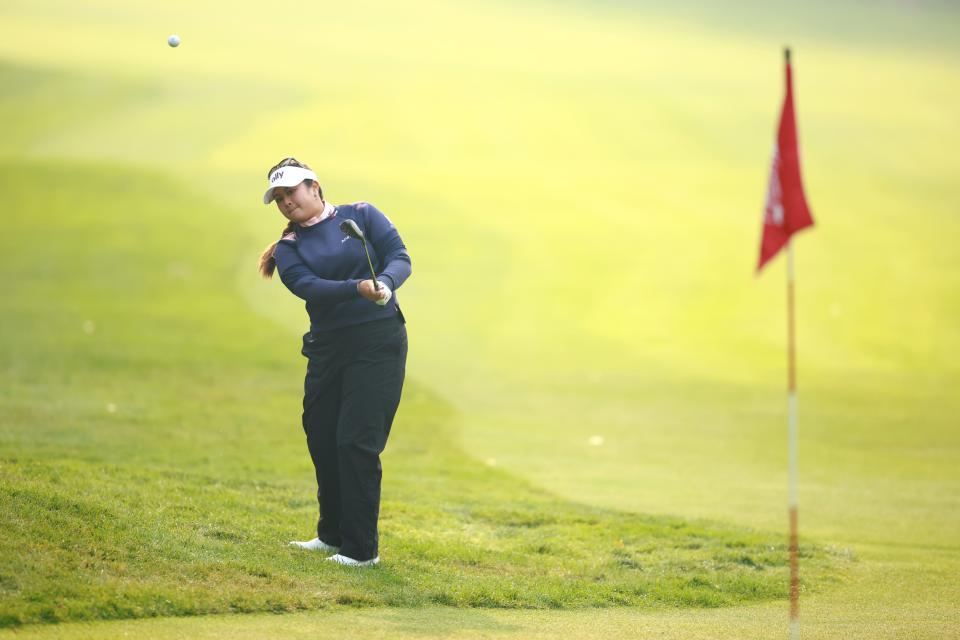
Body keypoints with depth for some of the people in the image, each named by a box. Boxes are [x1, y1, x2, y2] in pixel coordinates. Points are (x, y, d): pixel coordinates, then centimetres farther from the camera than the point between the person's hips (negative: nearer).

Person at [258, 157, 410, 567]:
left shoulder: (362, 216, 3)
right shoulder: (289, 248, 7)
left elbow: (400, 259, -6)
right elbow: (309, 287, -11)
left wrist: (385, 283, -28)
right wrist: (358, 288, -28)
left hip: (378, 343, -5)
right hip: (327, 347, 5)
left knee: (356, 442, -10)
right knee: (321, 440, 10)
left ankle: (362, 549, -4)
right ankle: (332, 536, 30)